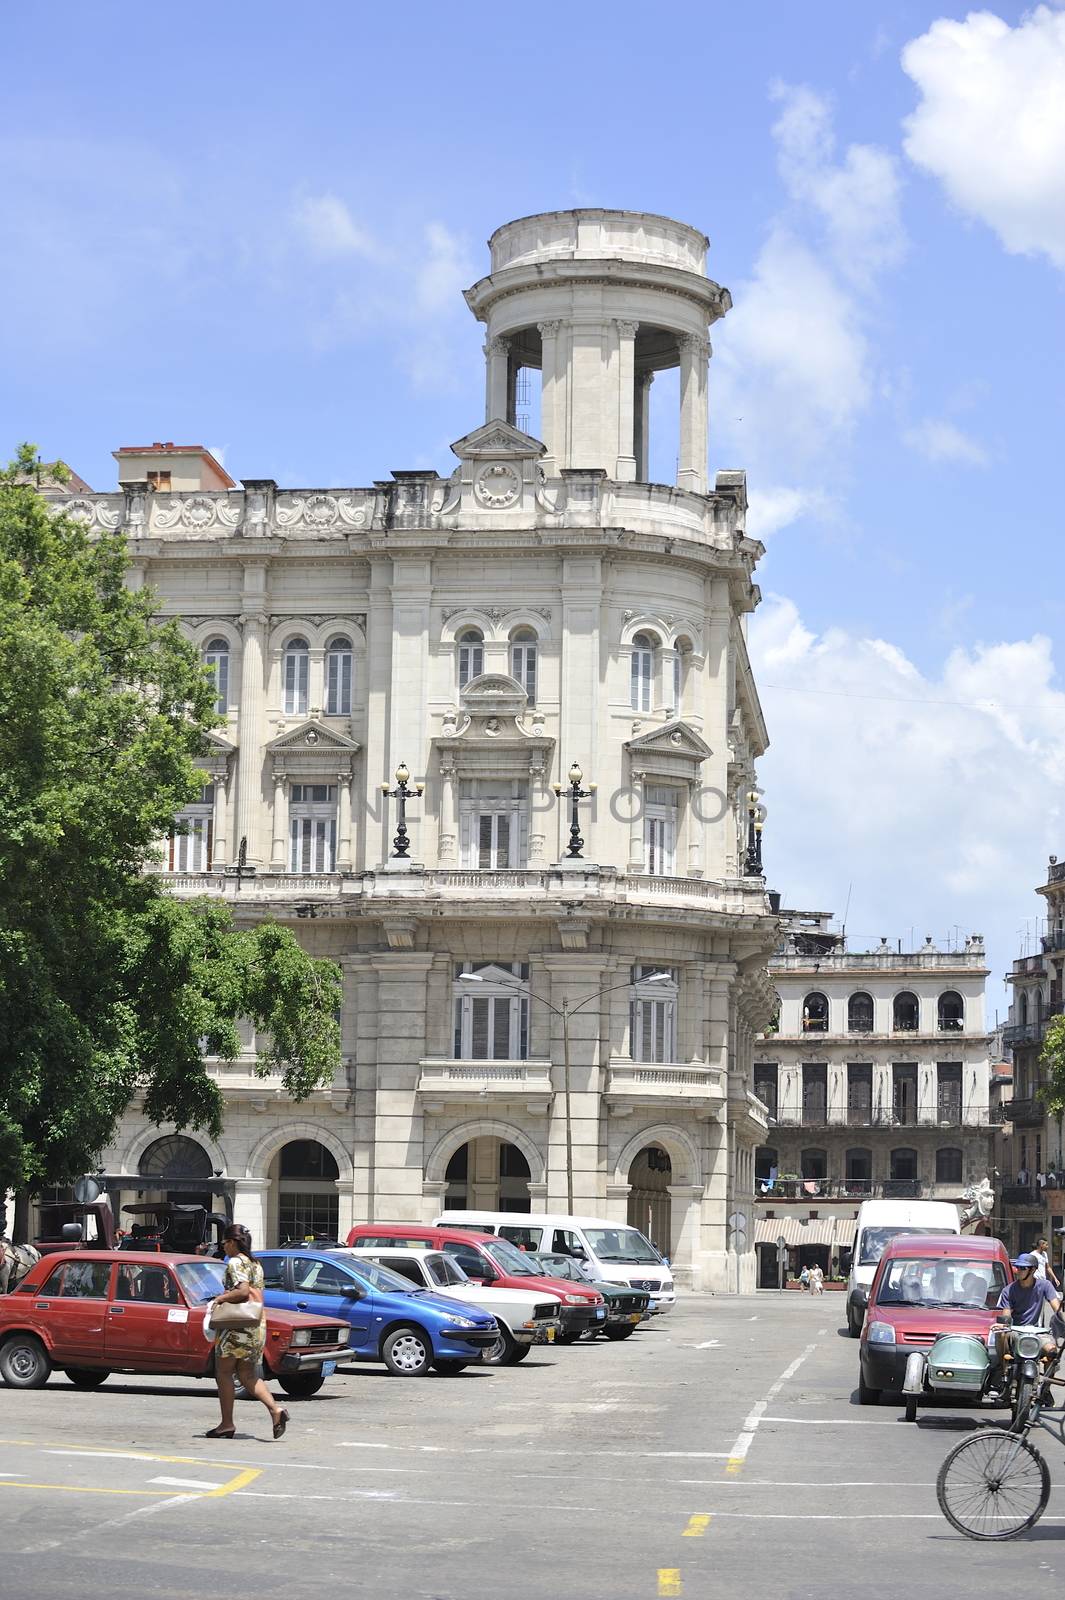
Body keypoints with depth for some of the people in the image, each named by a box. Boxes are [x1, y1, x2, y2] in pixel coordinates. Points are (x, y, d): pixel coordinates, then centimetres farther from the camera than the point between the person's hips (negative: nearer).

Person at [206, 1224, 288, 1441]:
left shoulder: (235, 1263, -10)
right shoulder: (256, 1264, 17)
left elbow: (242, 1291, -22)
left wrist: (221, 1298, -10)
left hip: (237, 1326, -8)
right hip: (258, 1326, 9)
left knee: (224, 1372, 3)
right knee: (248, 1376, 10)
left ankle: (227, 1424, 4)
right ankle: (275, 1409, -10)